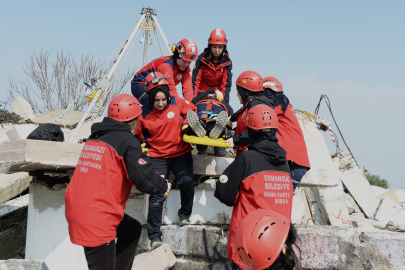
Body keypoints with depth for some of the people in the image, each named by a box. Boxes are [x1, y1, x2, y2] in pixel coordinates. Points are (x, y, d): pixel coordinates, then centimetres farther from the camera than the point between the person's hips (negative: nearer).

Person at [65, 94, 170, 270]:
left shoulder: (94, 137, 13)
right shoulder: (127, 140, -10)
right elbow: (145, 180, -18)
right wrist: (164, 185, 4)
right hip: (96, 219, -8)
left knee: (132, 229, 25)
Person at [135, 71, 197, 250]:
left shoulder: (177, 103, -1)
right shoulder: (144, 113, -2)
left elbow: (191, 111, 15)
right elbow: (137, 134, 12)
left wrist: (187, 124, -4)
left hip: (180, 153, 1)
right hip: (157, 157, -1)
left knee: (186, 181, -25)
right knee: (157, 193, -11)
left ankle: (185, 213, 4)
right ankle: (154, 235, -4)